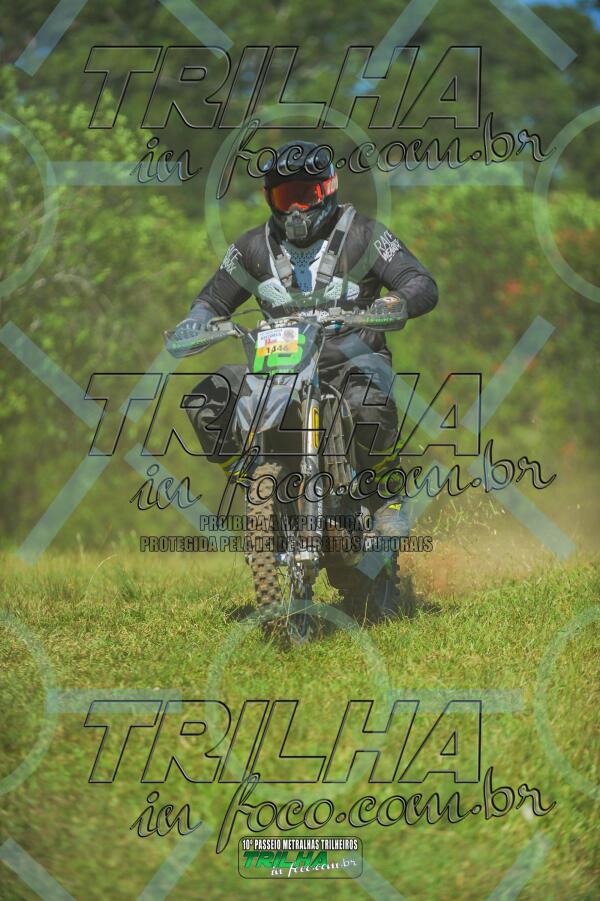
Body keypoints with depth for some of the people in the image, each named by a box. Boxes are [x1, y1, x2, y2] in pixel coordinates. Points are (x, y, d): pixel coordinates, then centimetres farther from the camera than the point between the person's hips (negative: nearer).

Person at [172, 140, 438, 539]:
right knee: (204, 403, -14)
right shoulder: (254, 247, 8)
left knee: (370, 402, -39)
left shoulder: (362, 235, -3)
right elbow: (215, 296, 17)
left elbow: (423, 285, -10)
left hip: (352, 355, -4)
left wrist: (395, 304, -34)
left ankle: (388, 495, -13)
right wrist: (196, 320, -8)